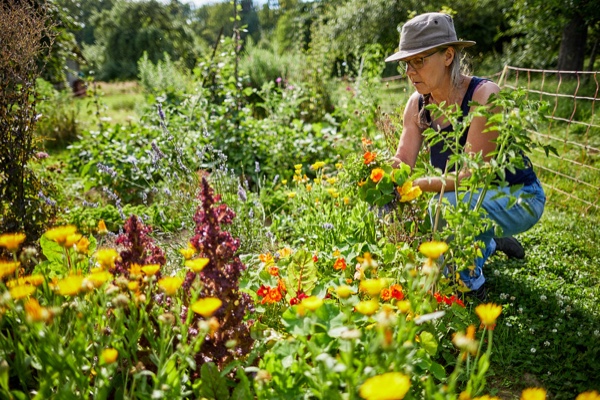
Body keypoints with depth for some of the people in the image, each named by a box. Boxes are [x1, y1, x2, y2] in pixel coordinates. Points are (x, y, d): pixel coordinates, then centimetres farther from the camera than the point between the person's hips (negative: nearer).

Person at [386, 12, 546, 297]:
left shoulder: (484, 96, -26)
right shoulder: (417, 104, -6)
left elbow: (471, 177, -30)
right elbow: (403, 162, -10)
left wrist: (416, 184, -41)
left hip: (518, 198, -7)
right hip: (473, 199, 7)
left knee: (446, 205, -35)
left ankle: (470, 287, -9)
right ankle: (491, 243, 30)